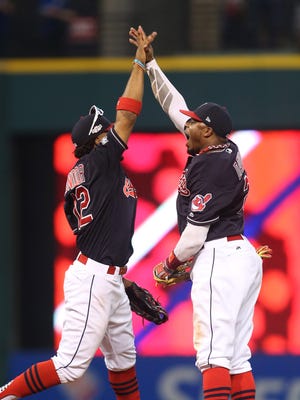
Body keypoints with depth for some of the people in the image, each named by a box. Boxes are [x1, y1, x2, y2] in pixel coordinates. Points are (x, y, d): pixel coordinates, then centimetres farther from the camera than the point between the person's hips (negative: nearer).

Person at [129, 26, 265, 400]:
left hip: (220, 257, -10)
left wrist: (172, 263, 1)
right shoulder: (223, 151, 13)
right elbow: (175, 106, 24)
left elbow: (197, 227, -13)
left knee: (213, 352, -16)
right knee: (237, 355, 6)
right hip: (243, 254, 10)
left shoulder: (212, 165, -14)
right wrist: (150, 63, 26)